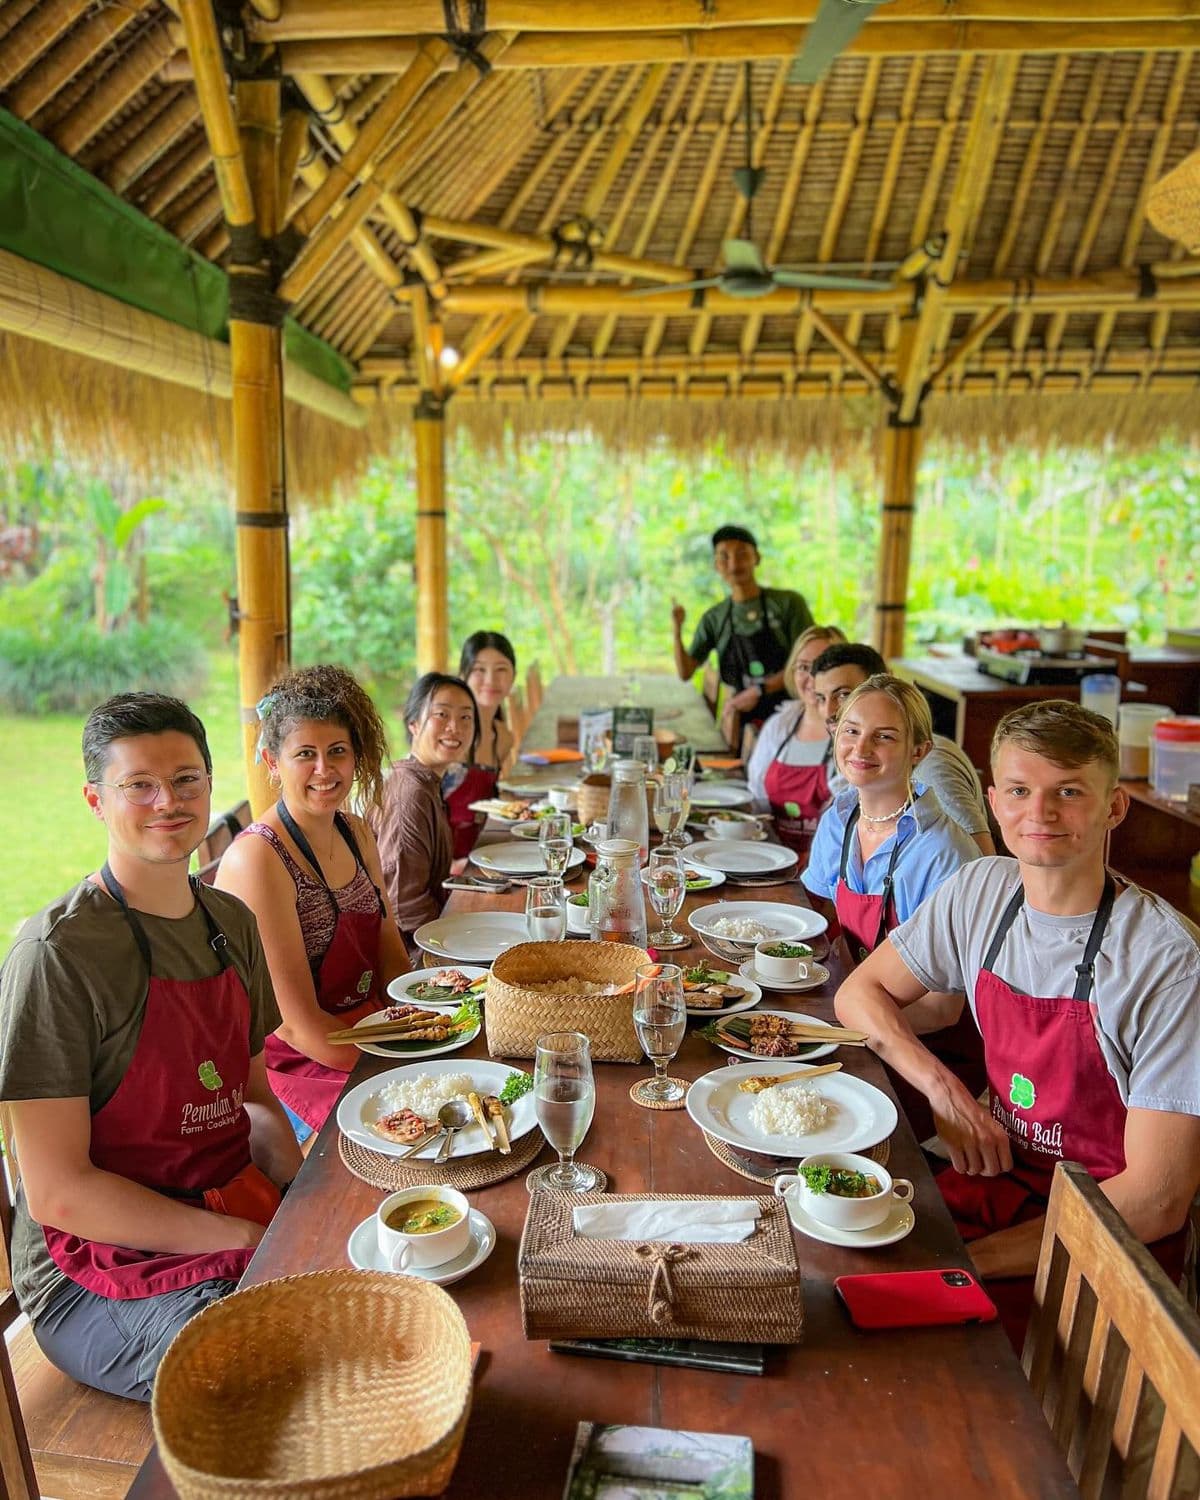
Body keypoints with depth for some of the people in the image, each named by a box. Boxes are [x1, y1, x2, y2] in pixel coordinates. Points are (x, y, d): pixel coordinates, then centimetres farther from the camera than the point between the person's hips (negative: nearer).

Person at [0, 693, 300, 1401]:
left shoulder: (232, 923, 6)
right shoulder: (57, 954, -16)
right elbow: (57, 1193, -16)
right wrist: (252, 1239, -18)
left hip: (245, 1216, 6)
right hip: (102, 1272, -6)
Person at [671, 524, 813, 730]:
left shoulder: (788, 602, -4)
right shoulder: (714, 618, 5)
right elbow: (686, 672, 3)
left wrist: (759, 690, -13)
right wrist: (677, 631, -12)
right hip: (743, 718, 2)